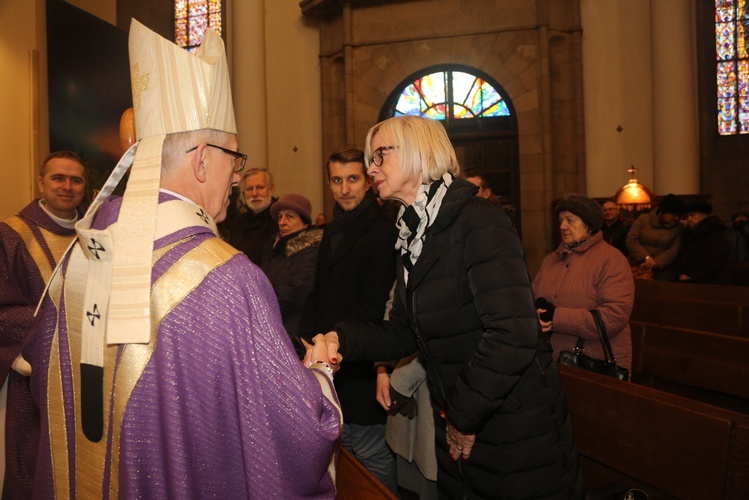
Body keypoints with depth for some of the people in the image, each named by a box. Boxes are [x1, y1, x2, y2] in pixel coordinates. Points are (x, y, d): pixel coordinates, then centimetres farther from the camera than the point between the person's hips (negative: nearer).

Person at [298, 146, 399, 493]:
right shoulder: (334, 230, 14)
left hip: (362, 368, -8)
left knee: (371, 454, 5)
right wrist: (308, 340, 3)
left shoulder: (382, 232, -14)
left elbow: (374, 308, -19)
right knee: (343, 449, 21)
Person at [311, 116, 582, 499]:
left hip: (516, 430, -8)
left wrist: (464, 414, -18)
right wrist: (343, 339, -11)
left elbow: (513, 334, -28)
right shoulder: (414, 235, 6)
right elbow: (404, 333, 5)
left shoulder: (479, 222, -20)